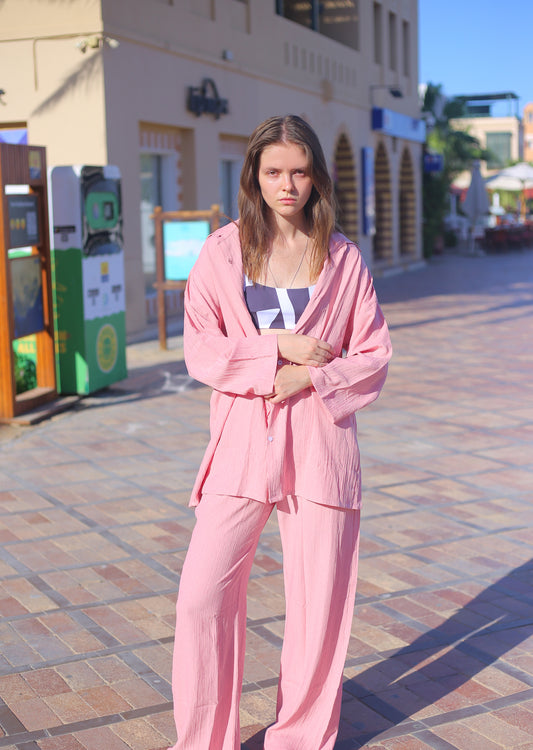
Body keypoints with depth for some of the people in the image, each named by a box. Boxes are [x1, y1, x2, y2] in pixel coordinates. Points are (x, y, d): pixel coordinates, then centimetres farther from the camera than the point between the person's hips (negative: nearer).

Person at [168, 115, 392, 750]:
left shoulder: (342, 257, 6)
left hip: (321, 441, 1)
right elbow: (199, 350, -1)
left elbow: (374, 356, 7)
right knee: (204, 593, -4)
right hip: (243, 440, 0)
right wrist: (277, 349, -11)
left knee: (320, 600, 5)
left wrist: (311, 376, -9)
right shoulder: (222, 251, 4)